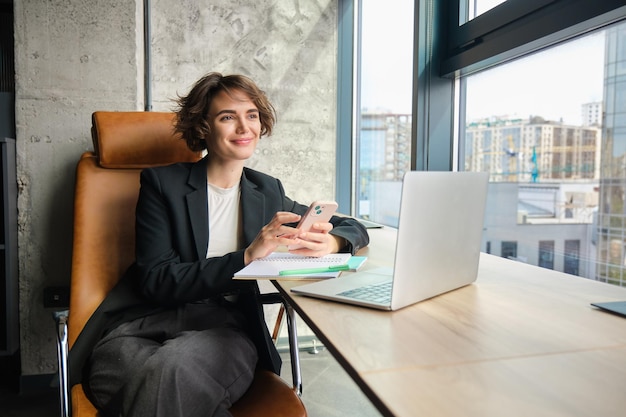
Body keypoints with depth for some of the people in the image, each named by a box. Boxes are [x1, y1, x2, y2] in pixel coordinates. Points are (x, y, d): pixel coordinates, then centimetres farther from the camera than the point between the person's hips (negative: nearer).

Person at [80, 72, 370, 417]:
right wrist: (246, 257, -18)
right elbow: (156, 281, -7)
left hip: (225, 327, 1)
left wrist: (329, 242, -10)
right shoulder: (162, 182, 4)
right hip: (150, 320, 0)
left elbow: (354, 228, 16)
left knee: (170, 370, -34)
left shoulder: (267, 192, 13)